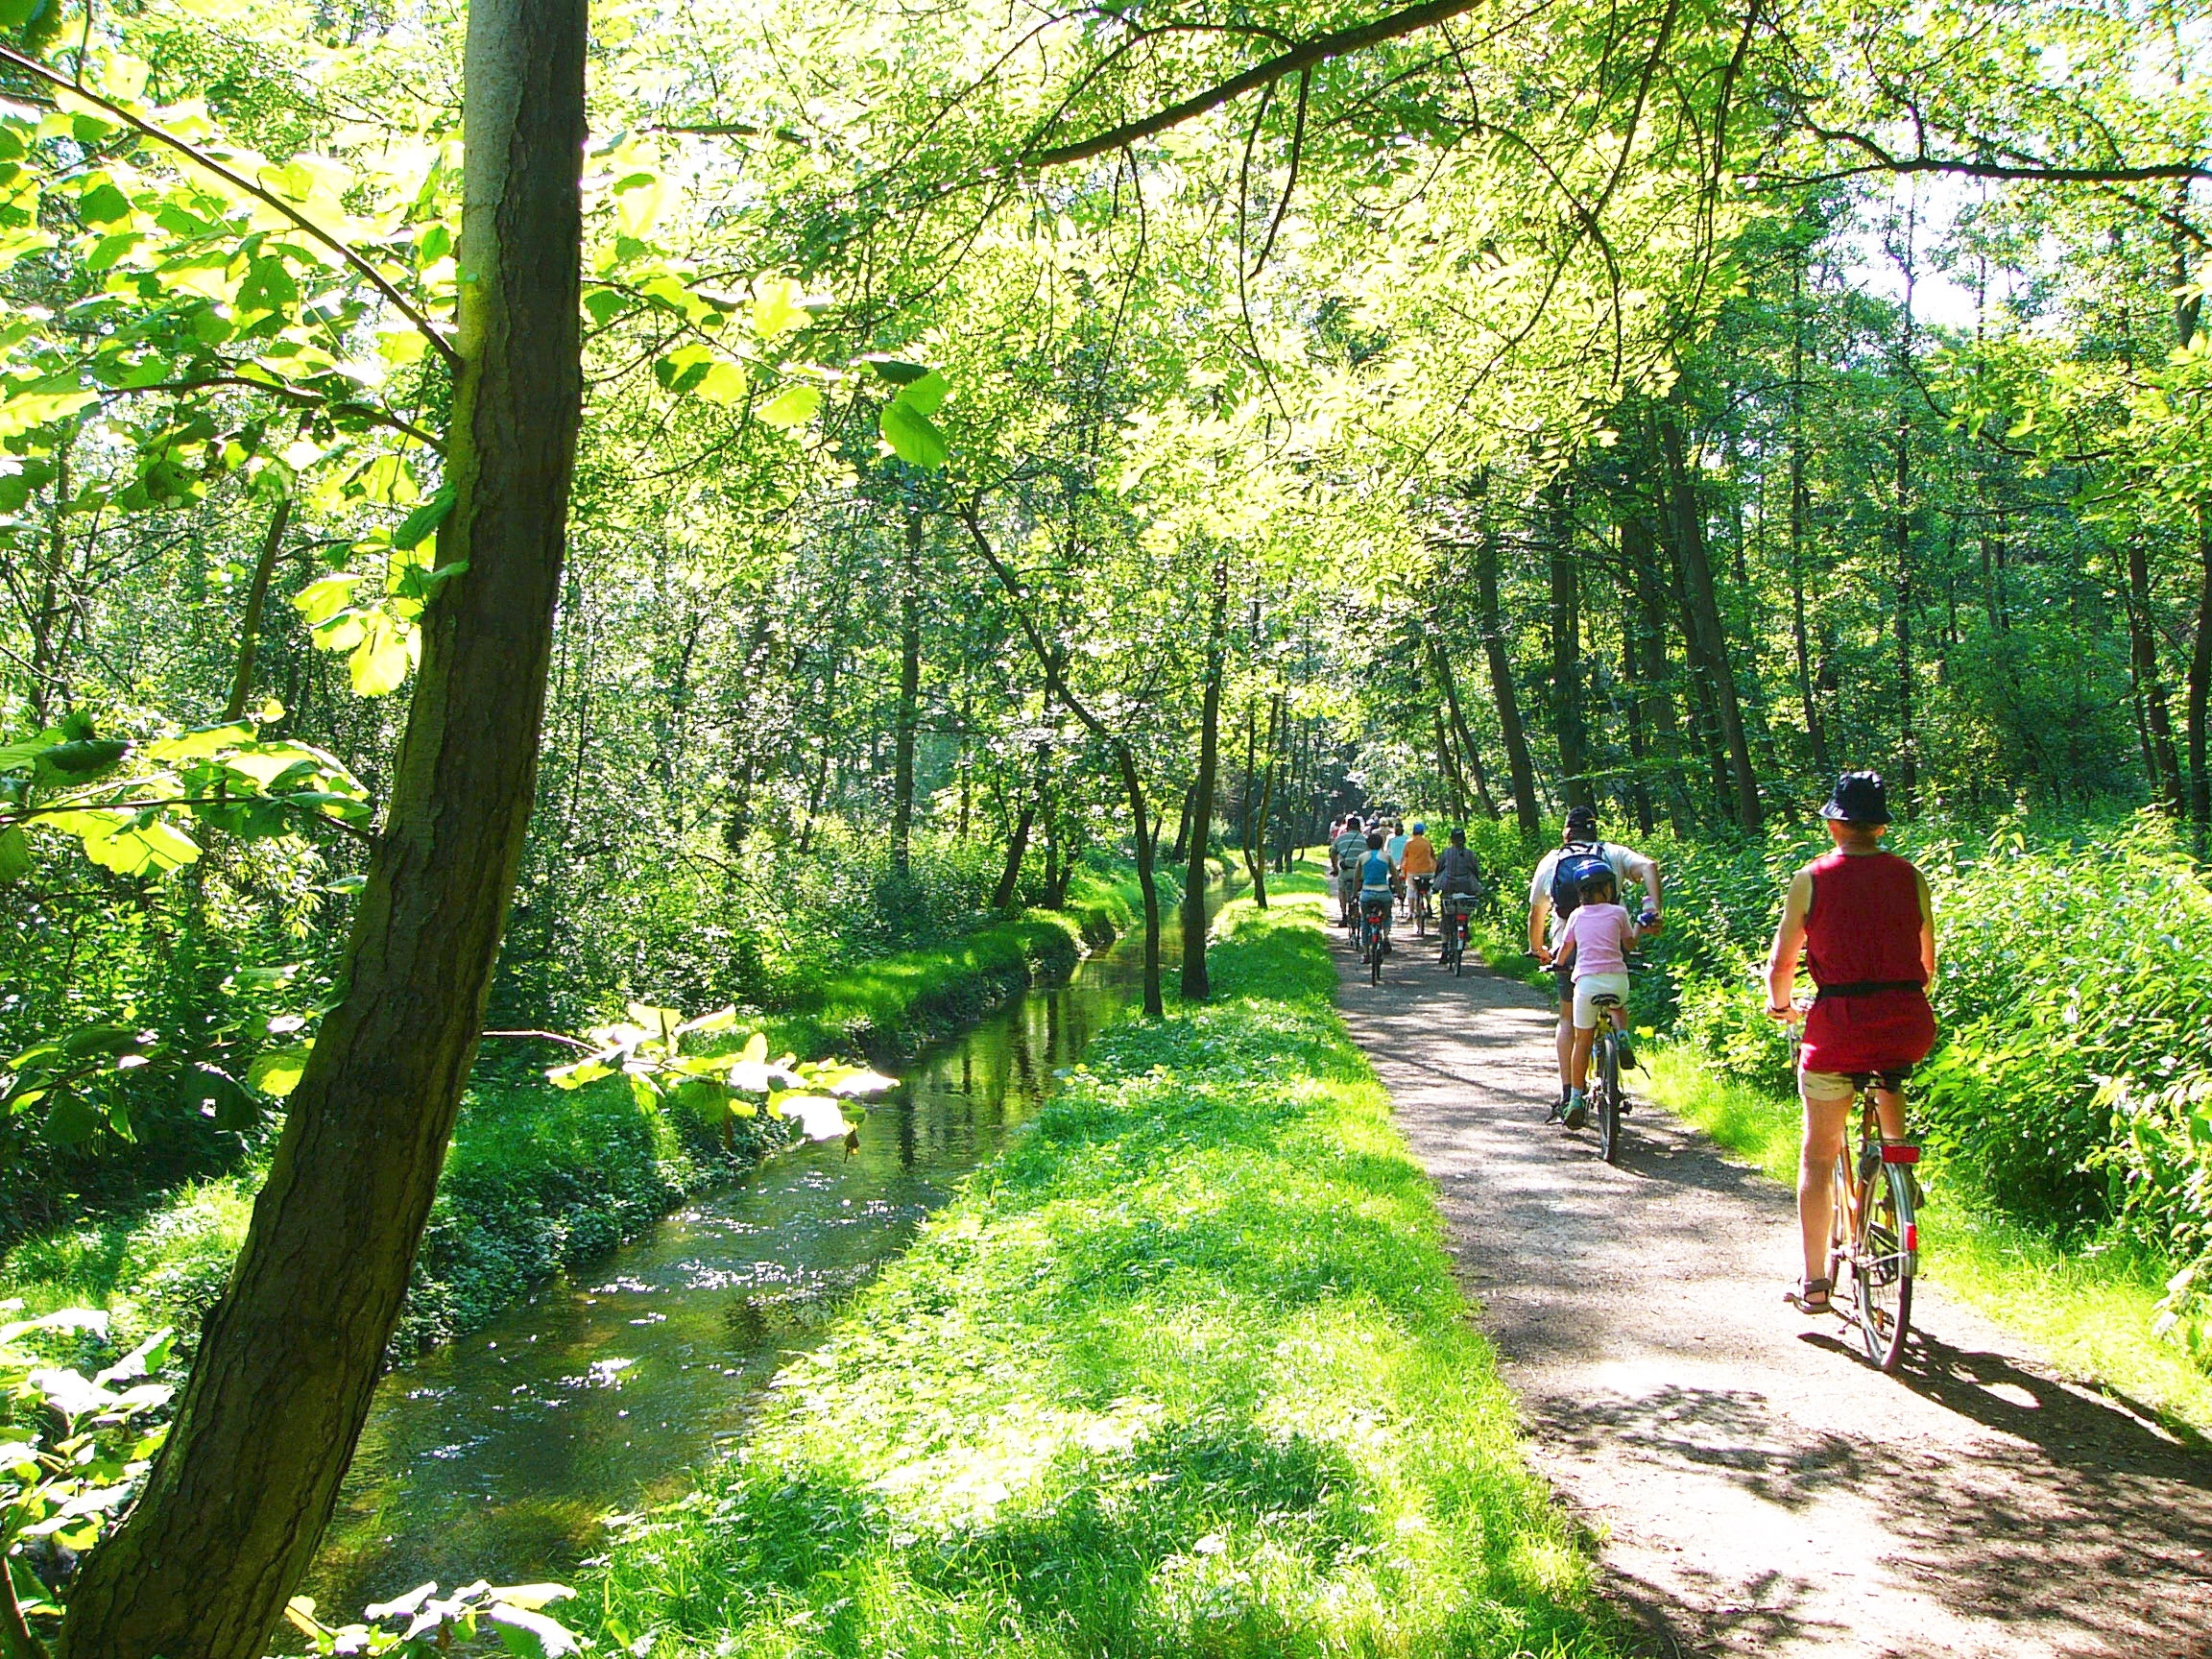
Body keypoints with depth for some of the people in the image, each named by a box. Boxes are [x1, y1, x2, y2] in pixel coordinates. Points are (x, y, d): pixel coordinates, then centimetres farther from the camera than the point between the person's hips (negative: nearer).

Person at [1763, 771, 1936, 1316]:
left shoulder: (1811, 879, -1)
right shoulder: (1912, 878, 6)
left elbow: (1781, 964, 3)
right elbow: (1928, 964, 15)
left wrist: (1781, 1007, 23)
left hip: (1839, 1023, -2)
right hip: (1909, 1024, 2)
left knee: (1819, 1154, 11)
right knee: (1889, 1077, 38)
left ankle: (1814, 1284, 14)